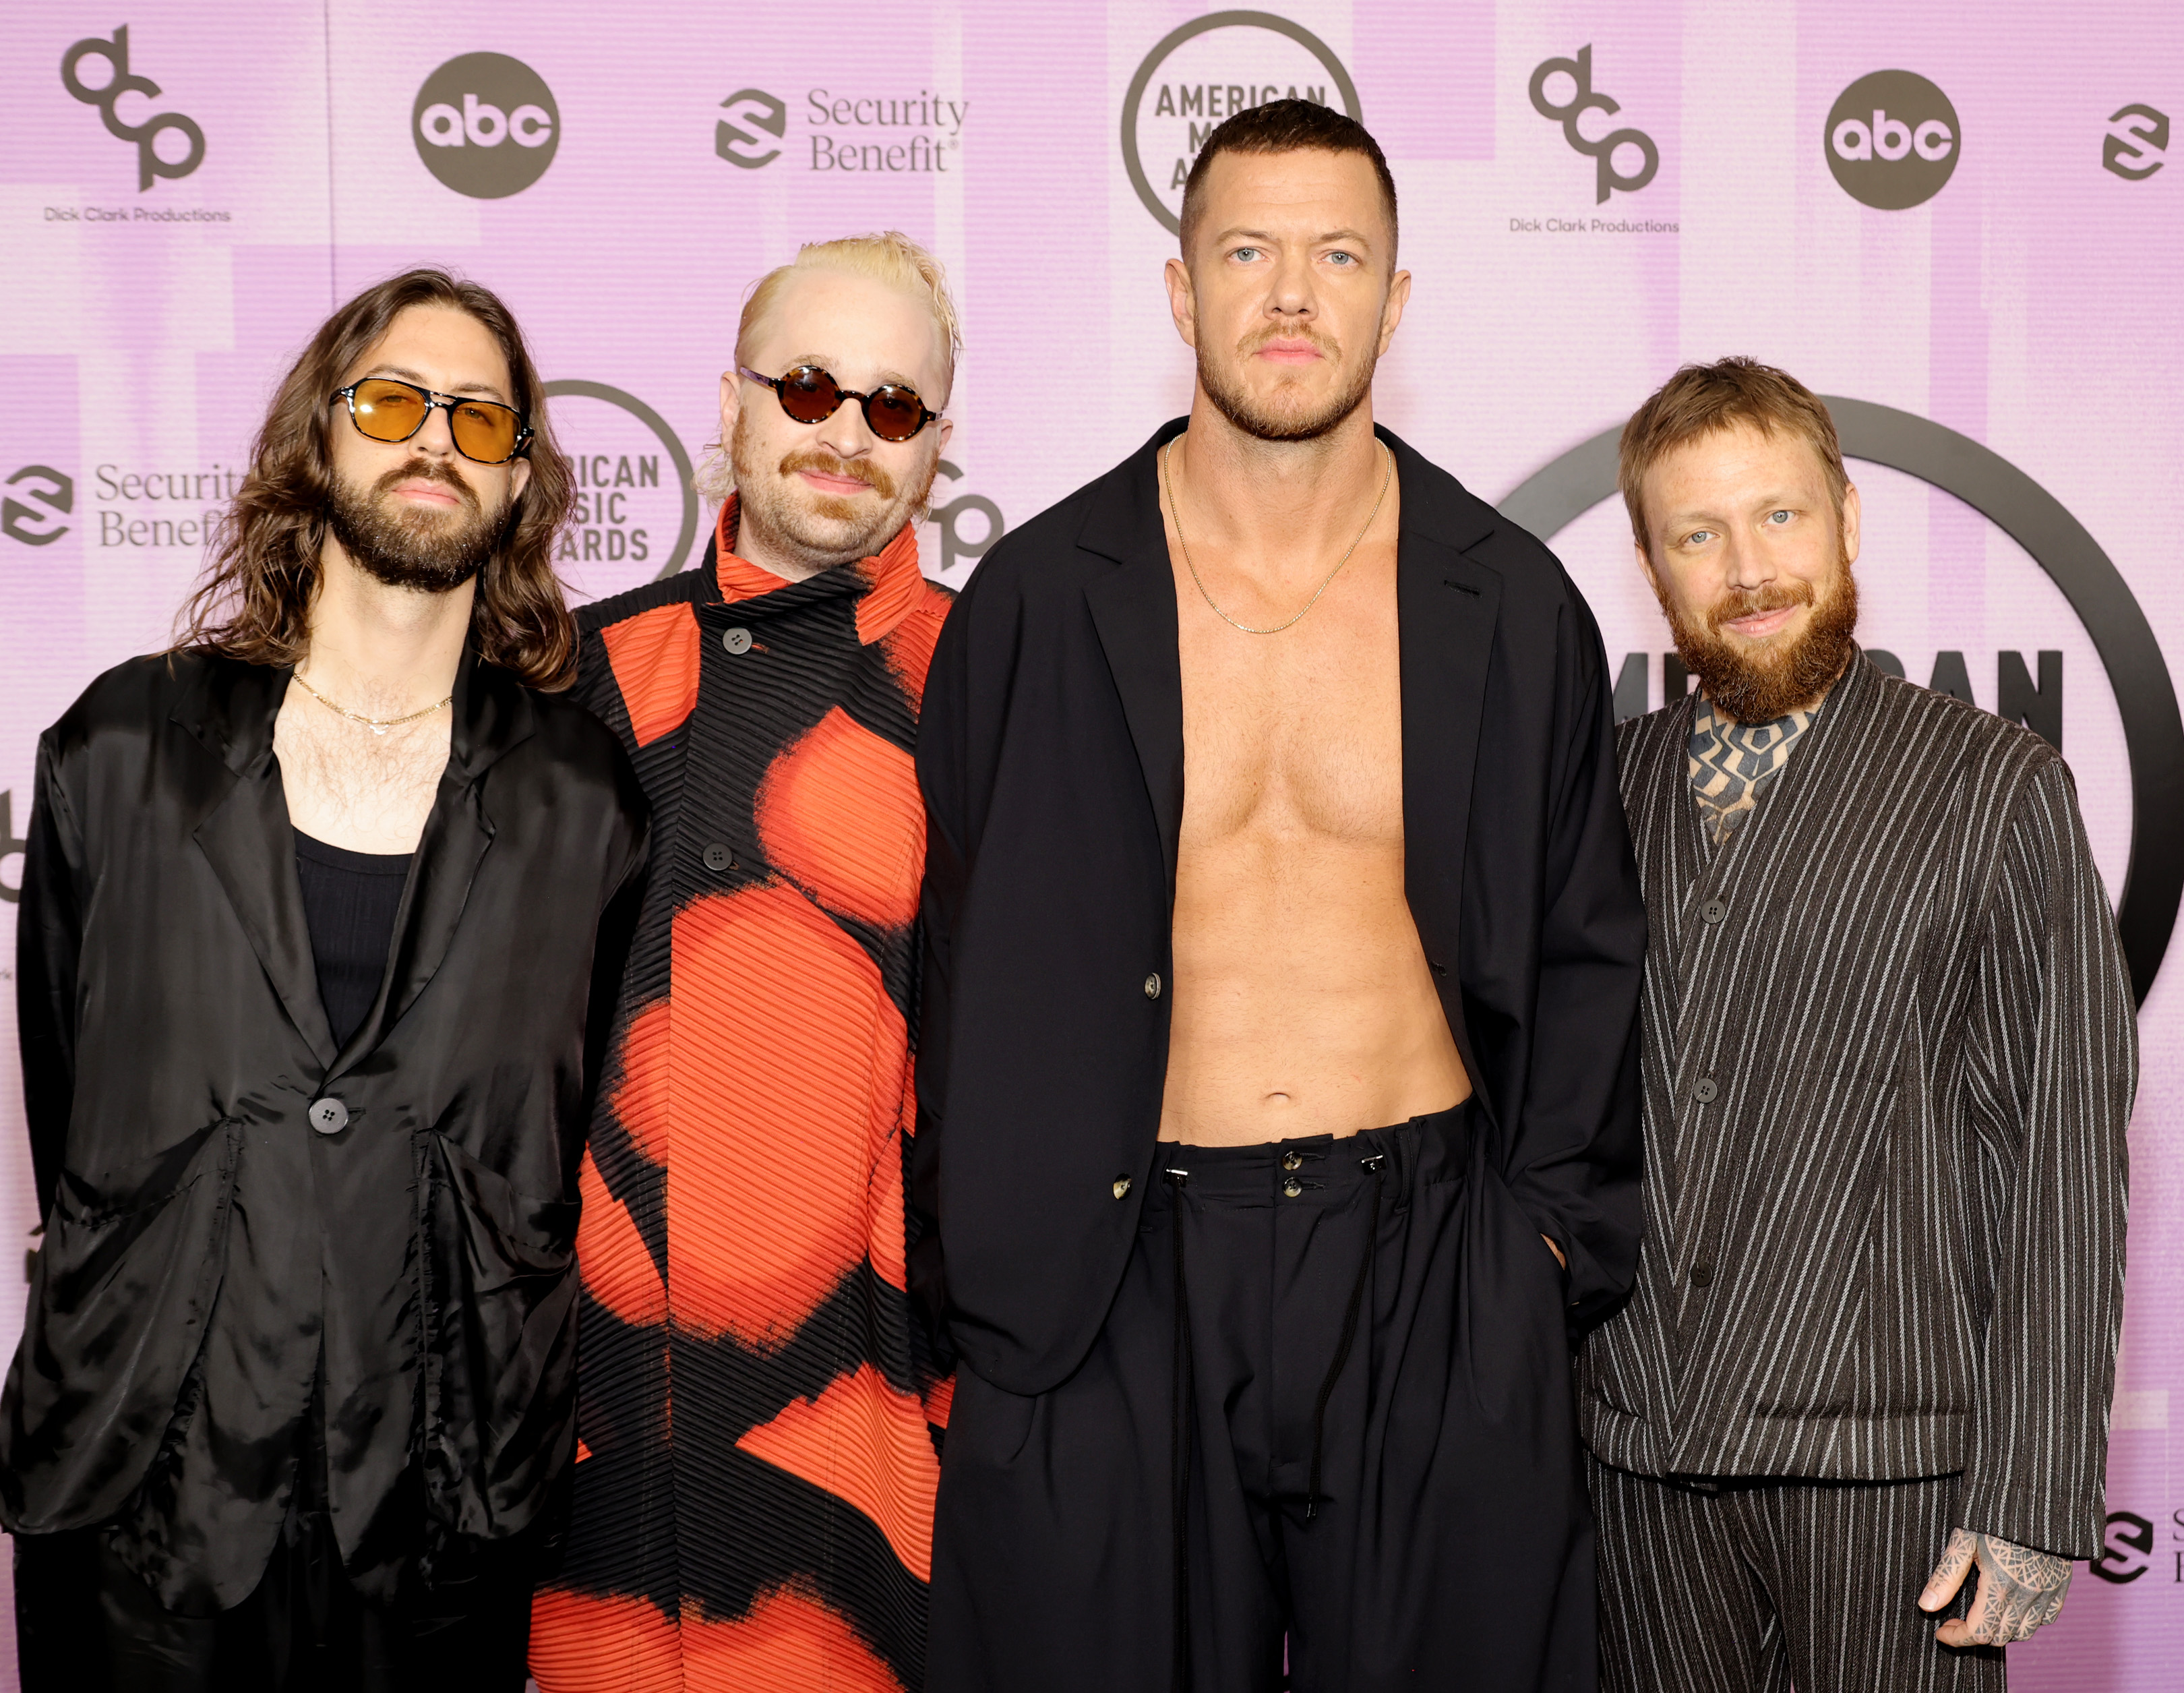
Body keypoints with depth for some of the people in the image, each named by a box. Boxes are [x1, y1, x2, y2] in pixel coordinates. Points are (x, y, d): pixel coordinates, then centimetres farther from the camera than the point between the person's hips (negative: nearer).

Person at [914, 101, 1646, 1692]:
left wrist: (1550, 1225, 4)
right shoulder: (1037, 600, -1)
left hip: (1432, 1272, 1)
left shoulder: (1512, 604, 2)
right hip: (1114, 1279, 0)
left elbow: (1586, 950, 10)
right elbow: (954, 957, 5)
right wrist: (974, 1262, 4)